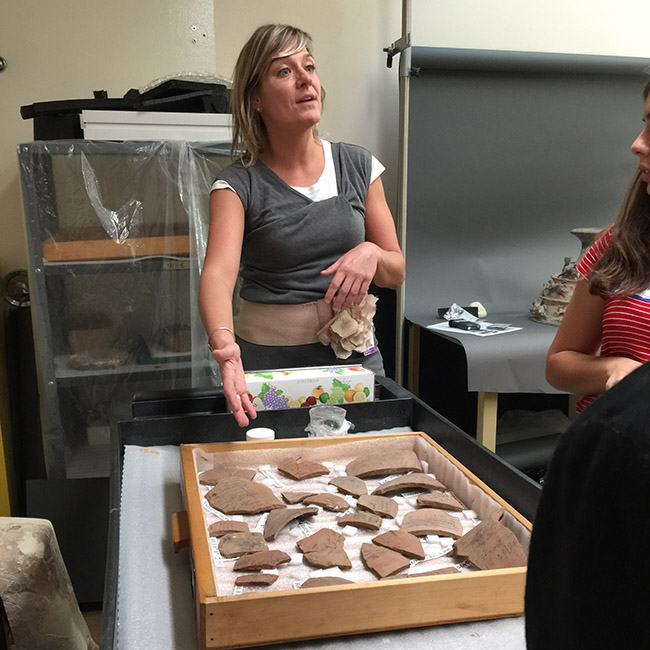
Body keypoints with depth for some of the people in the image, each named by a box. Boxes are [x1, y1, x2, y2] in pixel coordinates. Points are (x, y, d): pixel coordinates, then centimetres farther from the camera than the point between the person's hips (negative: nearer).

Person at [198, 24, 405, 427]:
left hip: (353, 353, 3)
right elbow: (218, 271, -25)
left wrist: (371, 253, -17)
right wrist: (224, 343, -44)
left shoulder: (358, 166, 2)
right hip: (269, 359, -2)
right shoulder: (240, 185, -7)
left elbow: (397, 273, 6)